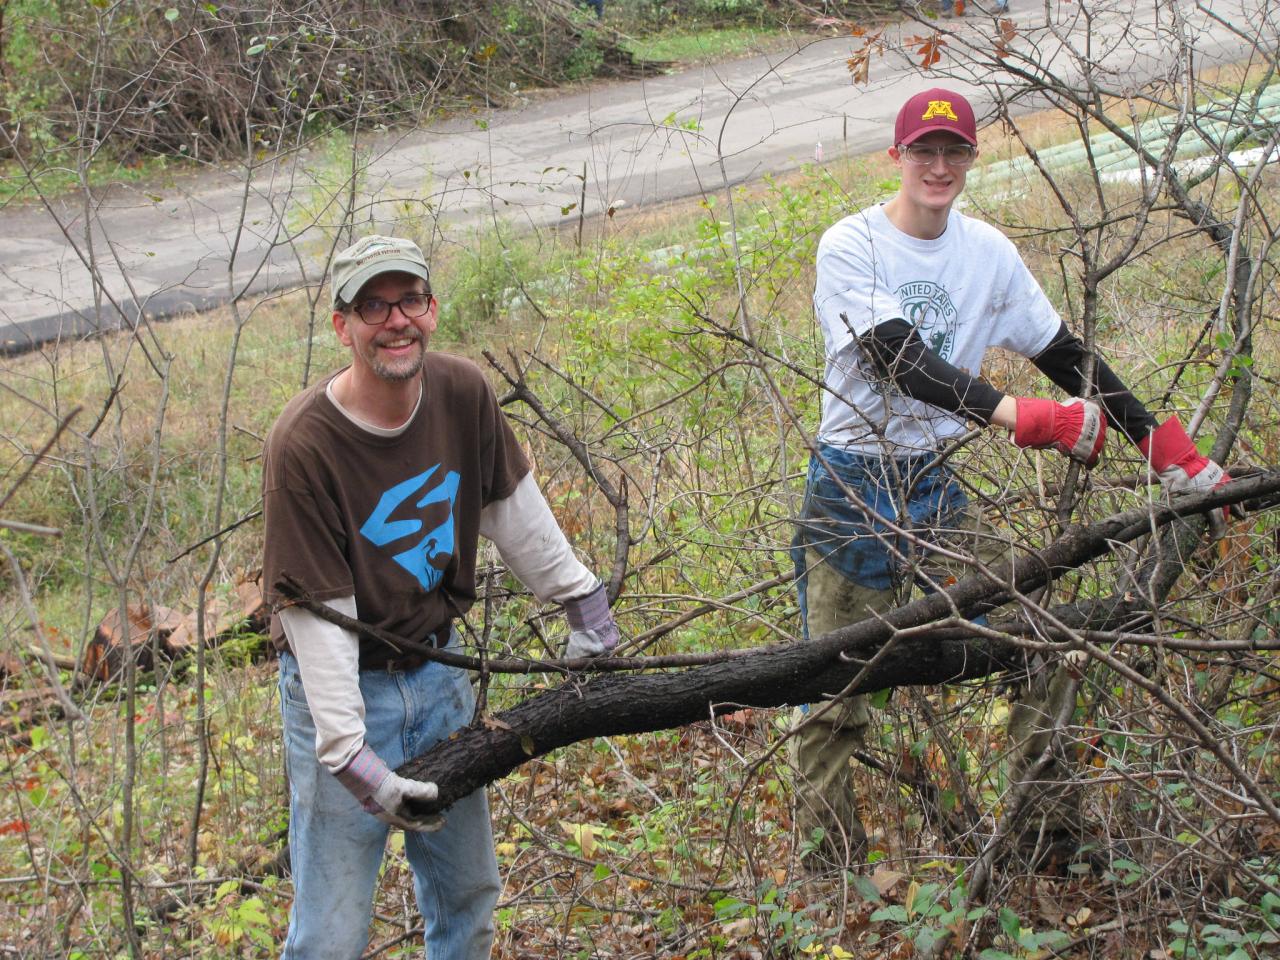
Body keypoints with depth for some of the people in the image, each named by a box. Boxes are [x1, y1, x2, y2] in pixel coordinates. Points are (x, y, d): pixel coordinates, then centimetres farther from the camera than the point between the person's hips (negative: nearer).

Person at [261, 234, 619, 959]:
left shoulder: (463, 394, -9)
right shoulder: (303, 445, -24)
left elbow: (514, 507, 8)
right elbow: (319, 614, -23)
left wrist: (583, 599, 14)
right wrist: (351, 756, -25)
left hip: (438, 670, 6)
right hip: (341, 683, -5)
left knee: (470, 893, 20)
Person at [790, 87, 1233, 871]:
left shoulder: (988, 251, 6)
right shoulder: (850, 247, -11)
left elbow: (1065, 355, 11)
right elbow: (899, 362, -23)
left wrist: (1161, 441, 6)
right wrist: (1020, 417, -33)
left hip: (934, 483, 5)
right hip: (850, 492, -5)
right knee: (834, 690, -2)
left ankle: (1051, 827, 12)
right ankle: (827, 869, 10)